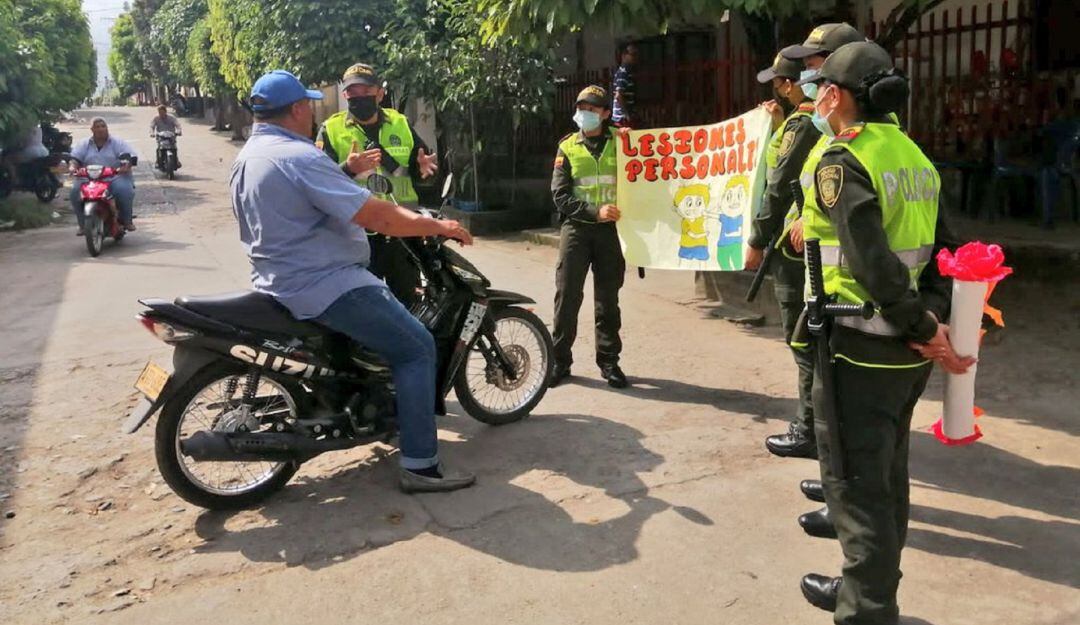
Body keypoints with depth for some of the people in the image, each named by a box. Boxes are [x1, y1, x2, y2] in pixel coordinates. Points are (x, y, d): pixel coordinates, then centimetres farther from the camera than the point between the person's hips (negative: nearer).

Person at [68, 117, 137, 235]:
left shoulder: (118, 143, 11)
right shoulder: (83, 144, 17)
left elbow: (130, 156, -2)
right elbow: (75, 158, 8)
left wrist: (126, 166, -24)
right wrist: (72, 167, -16)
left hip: (115, 177, -2)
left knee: (124, 189, -34)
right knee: (76, 191, -25)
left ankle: (126, 221, -16)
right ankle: (83, 224, -12)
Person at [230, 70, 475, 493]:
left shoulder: (247, 157, 11)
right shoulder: (299, 156, -20)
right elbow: (375, 216, -25)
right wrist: (438, 226, -14)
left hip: (279, 279, 11)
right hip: (324, 286, -11)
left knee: (388, 296, 31)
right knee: (417, 347, -7)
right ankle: (419, 466, -6)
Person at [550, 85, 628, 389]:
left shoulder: (619, 143, 8)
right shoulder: (568, 147, 6)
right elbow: (560, 196, -2)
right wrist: (594, 212, -14)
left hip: (610, 230, 1)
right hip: (576, 228, 0)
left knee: (608, 298, 7)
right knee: (567, 296, -1)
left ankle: (609, 360, 17)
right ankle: (560, 359, 9)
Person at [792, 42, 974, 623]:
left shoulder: (842, 161, -14)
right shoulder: (914, 155, 13)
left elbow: (873, 261, -24)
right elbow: (940, 249, 9)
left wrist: (924, 327, -16)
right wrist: (931, 320, 0)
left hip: (859, 350, -9)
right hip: (906, 353, 9)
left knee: (856, 487, 2)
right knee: (886, 477, 20)